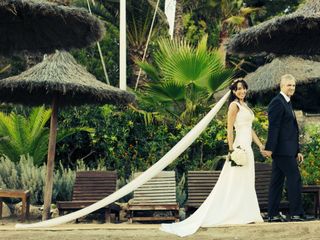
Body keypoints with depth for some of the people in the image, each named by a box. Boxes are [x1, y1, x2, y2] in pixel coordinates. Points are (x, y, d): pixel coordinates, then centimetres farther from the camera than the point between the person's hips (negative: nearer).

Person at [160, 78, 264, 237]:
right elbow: (230, 129, -14)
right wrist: (232, 149, -20)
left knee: (245, 184, 9)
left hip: (248, 148, 9)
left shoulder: (245, 106, 17)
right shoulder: (234, 105, -9)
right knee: (234, 183, -8)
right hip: (240, 147, -9)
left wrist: (261, 145, 16)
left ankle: (244, 215, 14)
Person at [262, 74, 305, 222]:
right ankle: (296, 214, -6)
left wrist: (297, 151, 20)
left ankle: (273, 215, 12)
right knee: (294, 179, -9)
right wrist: (269, 148, -22)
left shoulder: (287, 103, 20)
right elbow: (273, 127, -17)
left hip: (287, 150, 10)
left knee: (277, 182, 9)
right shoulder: (277, 102, -10)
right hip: (282, 149, -10)